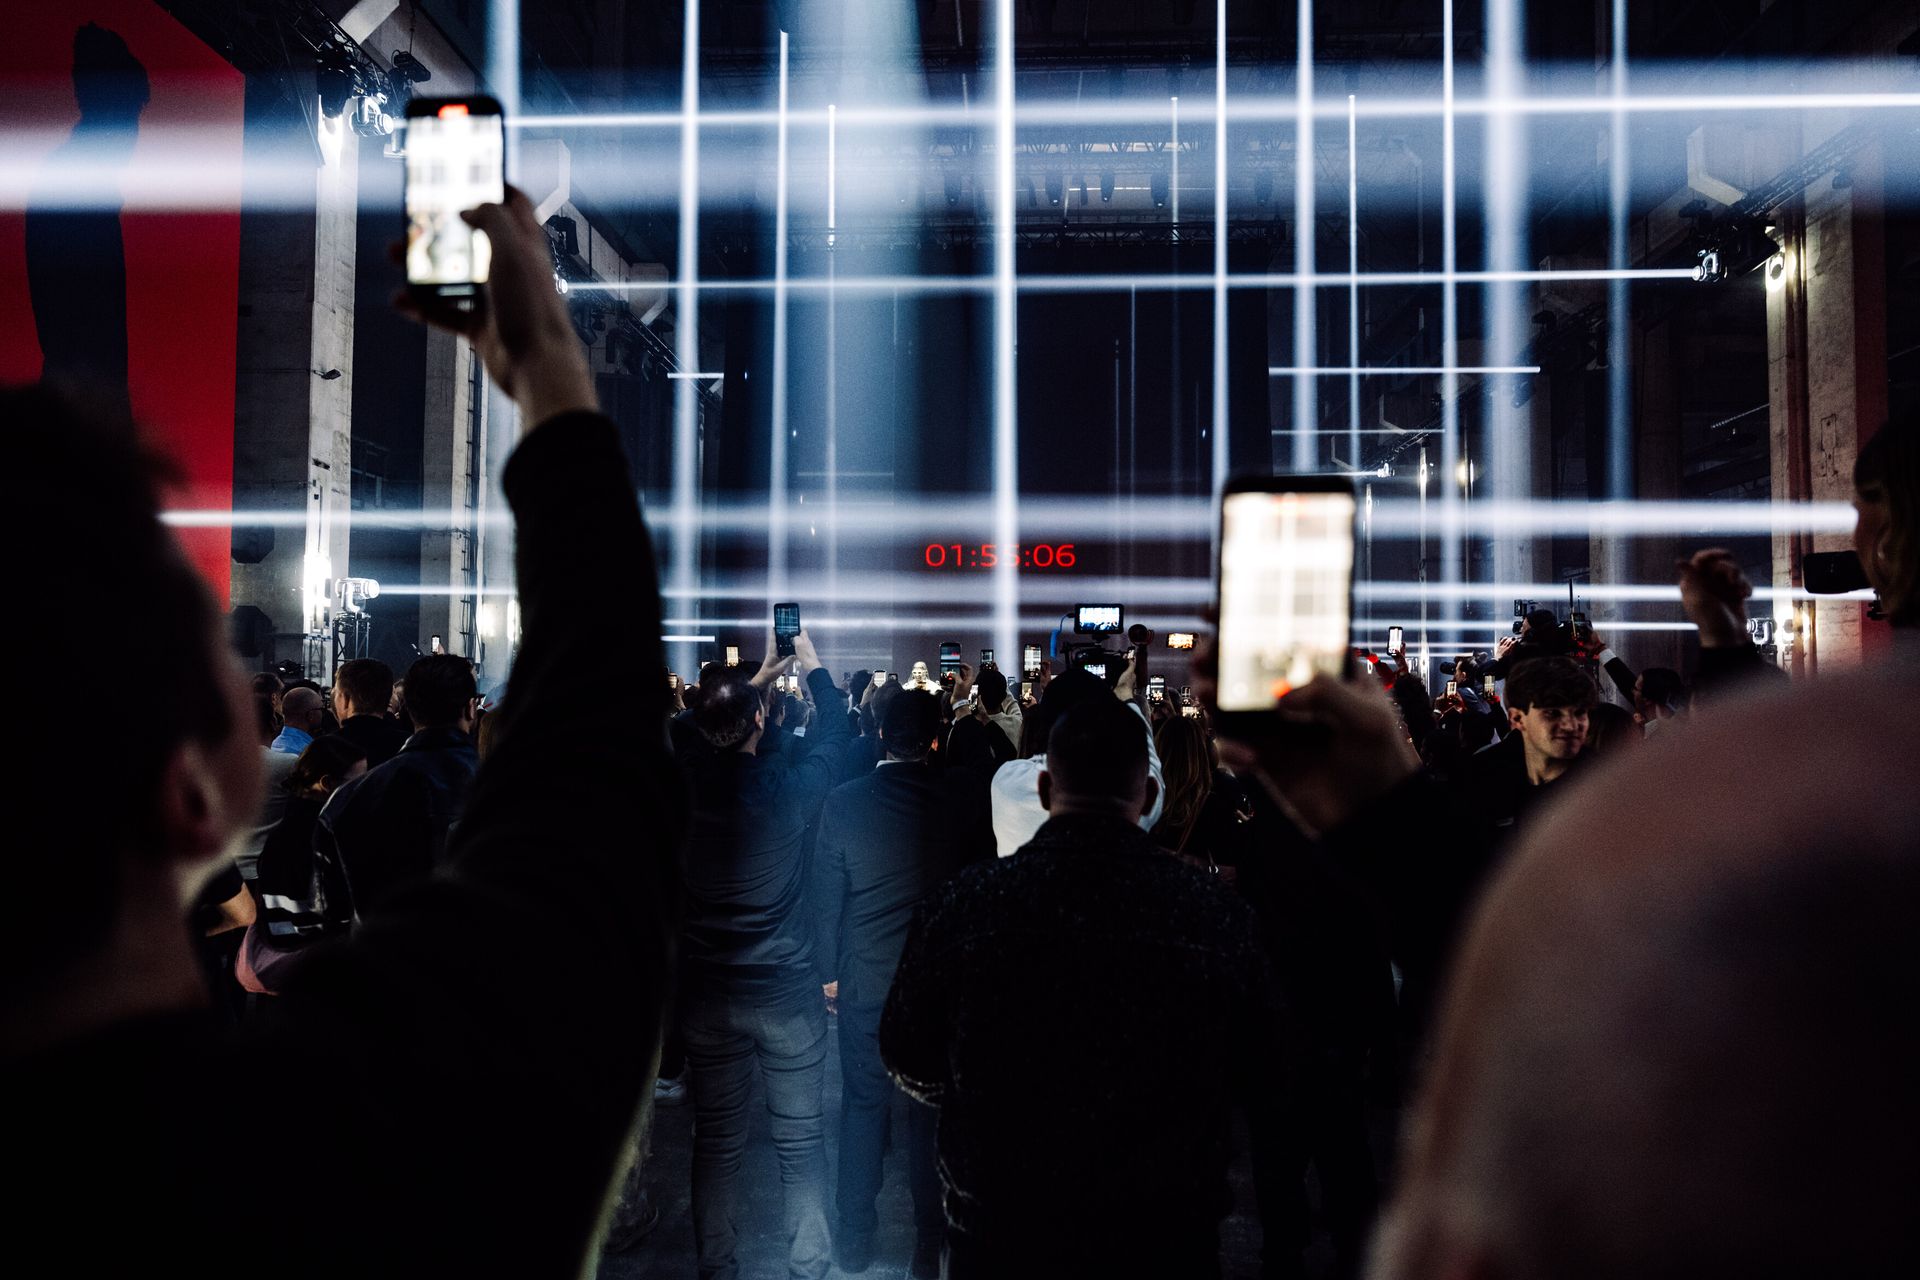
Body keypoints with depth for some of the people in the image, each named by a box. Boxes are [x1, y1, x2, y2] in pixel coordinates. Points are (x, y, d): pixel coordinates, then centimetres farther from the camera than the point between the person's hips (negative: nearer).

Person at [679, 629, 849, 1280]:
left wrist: (761, 676, 22)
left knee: (716, 1141, 14)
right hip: (788, 993, -3)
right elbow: (833, 732, 3)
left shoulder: (686, 783, -8)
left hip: (707, 995, 3)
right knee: (802, 1145, 9)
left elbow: (714, 735, 15)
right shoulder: (788, 785, -16)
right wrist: (809, 661, 15)